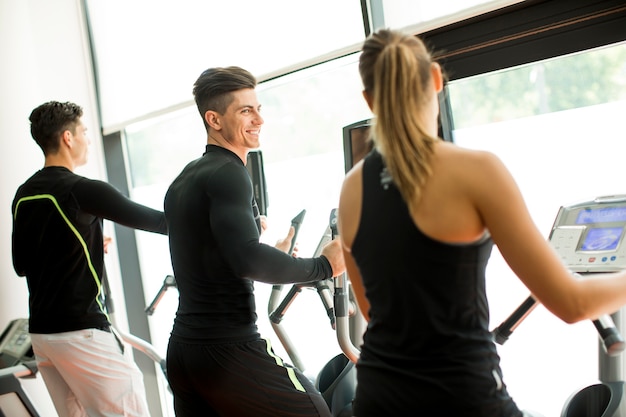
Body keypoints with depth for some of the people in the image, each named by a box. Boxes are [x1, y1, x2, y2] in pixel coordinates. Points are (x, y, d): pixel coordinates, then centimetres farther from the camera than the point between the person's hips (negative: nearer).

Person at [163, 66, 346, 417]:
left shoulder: (184, 180, 15)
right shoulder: (228, 173, -12)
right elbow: (247, 259, -26)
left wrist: (274, 259, 30)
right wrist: (324, 265, -16)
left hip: (183, 348, 9)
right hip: (228, 349, -9)